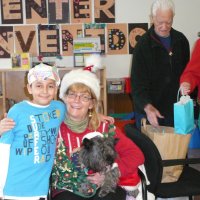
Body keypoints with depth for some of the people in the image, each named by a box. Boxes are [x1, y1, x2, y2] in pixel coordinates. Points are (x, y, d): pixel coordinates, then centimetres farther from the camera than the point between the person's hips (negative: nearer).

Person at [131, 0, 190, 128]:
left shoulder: (181, 40, 2)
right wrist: (147, 106, -34)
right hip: (148, 109, -4)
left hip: (174, 108, 4)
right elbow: (138, 81, -19)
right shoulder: (144, 44, -13)